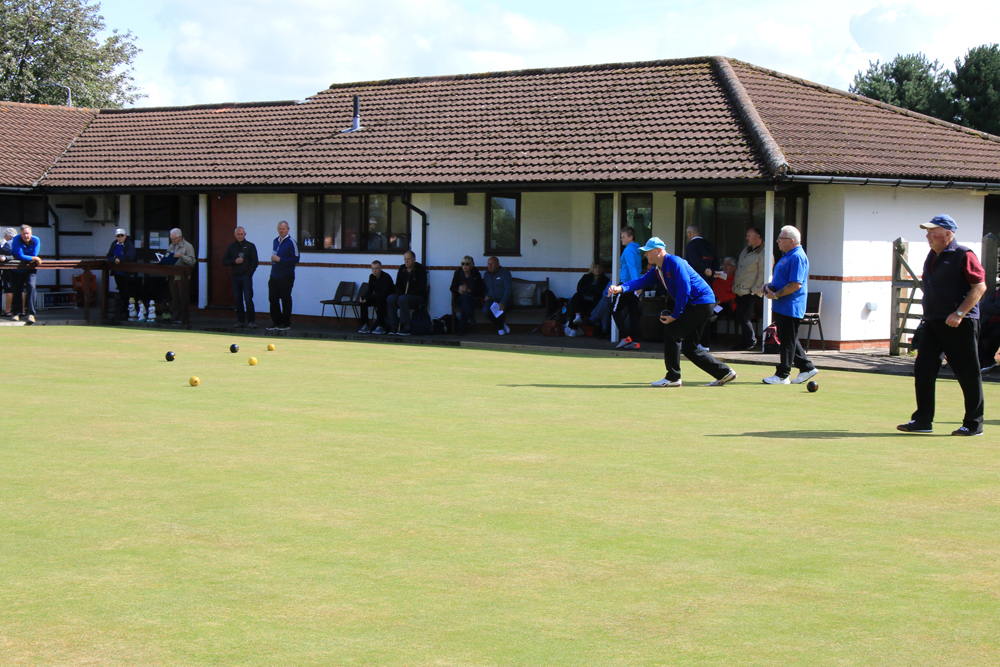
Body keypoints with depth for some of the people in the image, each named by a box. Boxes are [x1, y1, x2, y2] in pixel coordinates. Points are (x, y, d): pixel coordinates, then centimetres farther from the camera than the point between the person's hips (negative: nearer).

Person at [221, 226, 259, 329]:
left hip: (246, 277, -4)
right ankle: (240, 321, 10)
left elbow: (255, 262, -1)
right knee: (238, 300, 5)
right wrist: (234, 261, -8)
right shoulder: (231, 247, 12)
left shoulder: (250, 246, 3)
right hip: (235, 277, 4)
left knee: (248, 299, -9)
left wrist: (248, 274, -9)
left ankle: (251, 321, -6)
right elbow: (224, 261, 10)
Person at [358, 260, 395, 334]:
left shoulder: (386, 277, -20)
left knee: (379, 300, -38)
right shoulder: (372, 277, 1)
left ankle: (381, 326, -32)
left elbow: (383, 293, -29)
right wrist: (364, 298, -22)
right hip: (377, 297, 7)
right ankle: (365, 326, -16)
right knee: (363, 301, -17)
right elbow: (369, 291, 3)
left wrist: (367, 299, -34)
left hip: (388, 298, -7)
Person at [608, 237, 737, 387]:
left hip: (701, 302, -10)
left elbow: (684, 289, -22)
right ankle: (724, 373, 17)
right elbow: (642, 281, 0)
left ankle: (673, 377, -6)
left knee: (671, 331, -12)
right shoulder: (657, 270, 13)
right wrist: (621, 288, -18)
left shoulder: (674, 262, -16)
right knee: (689, 347, 11)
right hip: (696, 306, 10)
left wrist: (675, 315, -18)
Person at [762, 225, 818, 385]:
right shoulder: (787, 255, 16)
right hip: (782, 306, 11)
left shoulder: (797, 257, -18)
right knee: (787, 340, 15)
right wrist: (770, 286, 9)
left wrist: (775, 295, -19)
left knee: (787, 341, -3)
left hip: (790, 307, -11)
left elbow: (796, 284, -24)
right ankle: (806, 368, 21)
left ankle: (782, 375, 2)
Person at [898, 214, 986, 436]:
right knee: (923, 369, 1)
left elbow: (980, 286, -16)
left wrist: (959, 313, -22)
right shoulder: (931, 257, 14)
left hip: (960, 324, -8)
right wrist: (928, 314, 16)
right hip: (933, 322, 8)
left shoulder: (964, 256, -10)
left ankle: (974, 424, 10)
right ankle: (923, 420, 6)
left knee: (968, 374, 1)